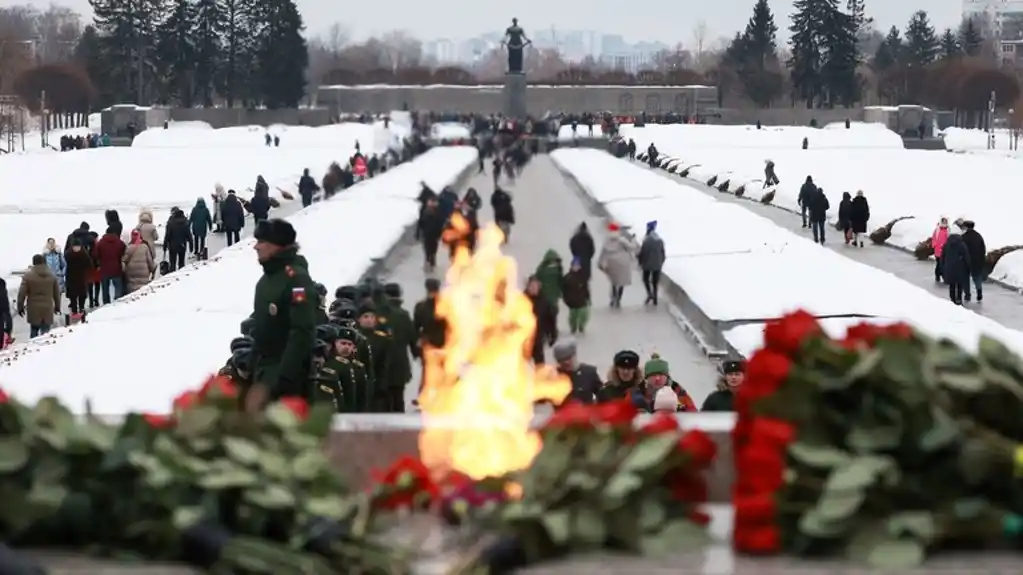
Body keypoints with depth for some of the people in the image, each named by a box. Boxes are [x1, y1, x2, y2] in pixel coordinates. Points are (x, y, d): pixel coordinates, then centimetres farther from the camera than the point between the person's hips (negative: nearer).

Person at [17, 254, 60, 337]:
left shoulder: (28, 276, -9)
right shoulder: (52, 276, 1)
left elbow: (22, 293, -7)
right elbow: (57, 293, 10)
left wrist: (20, 307, 5)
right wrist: (57, 307, 22)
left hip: (33, 309, -1)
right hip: (47, 309, 1)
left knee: (34, 332, 15)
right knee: (45, 333, 4)